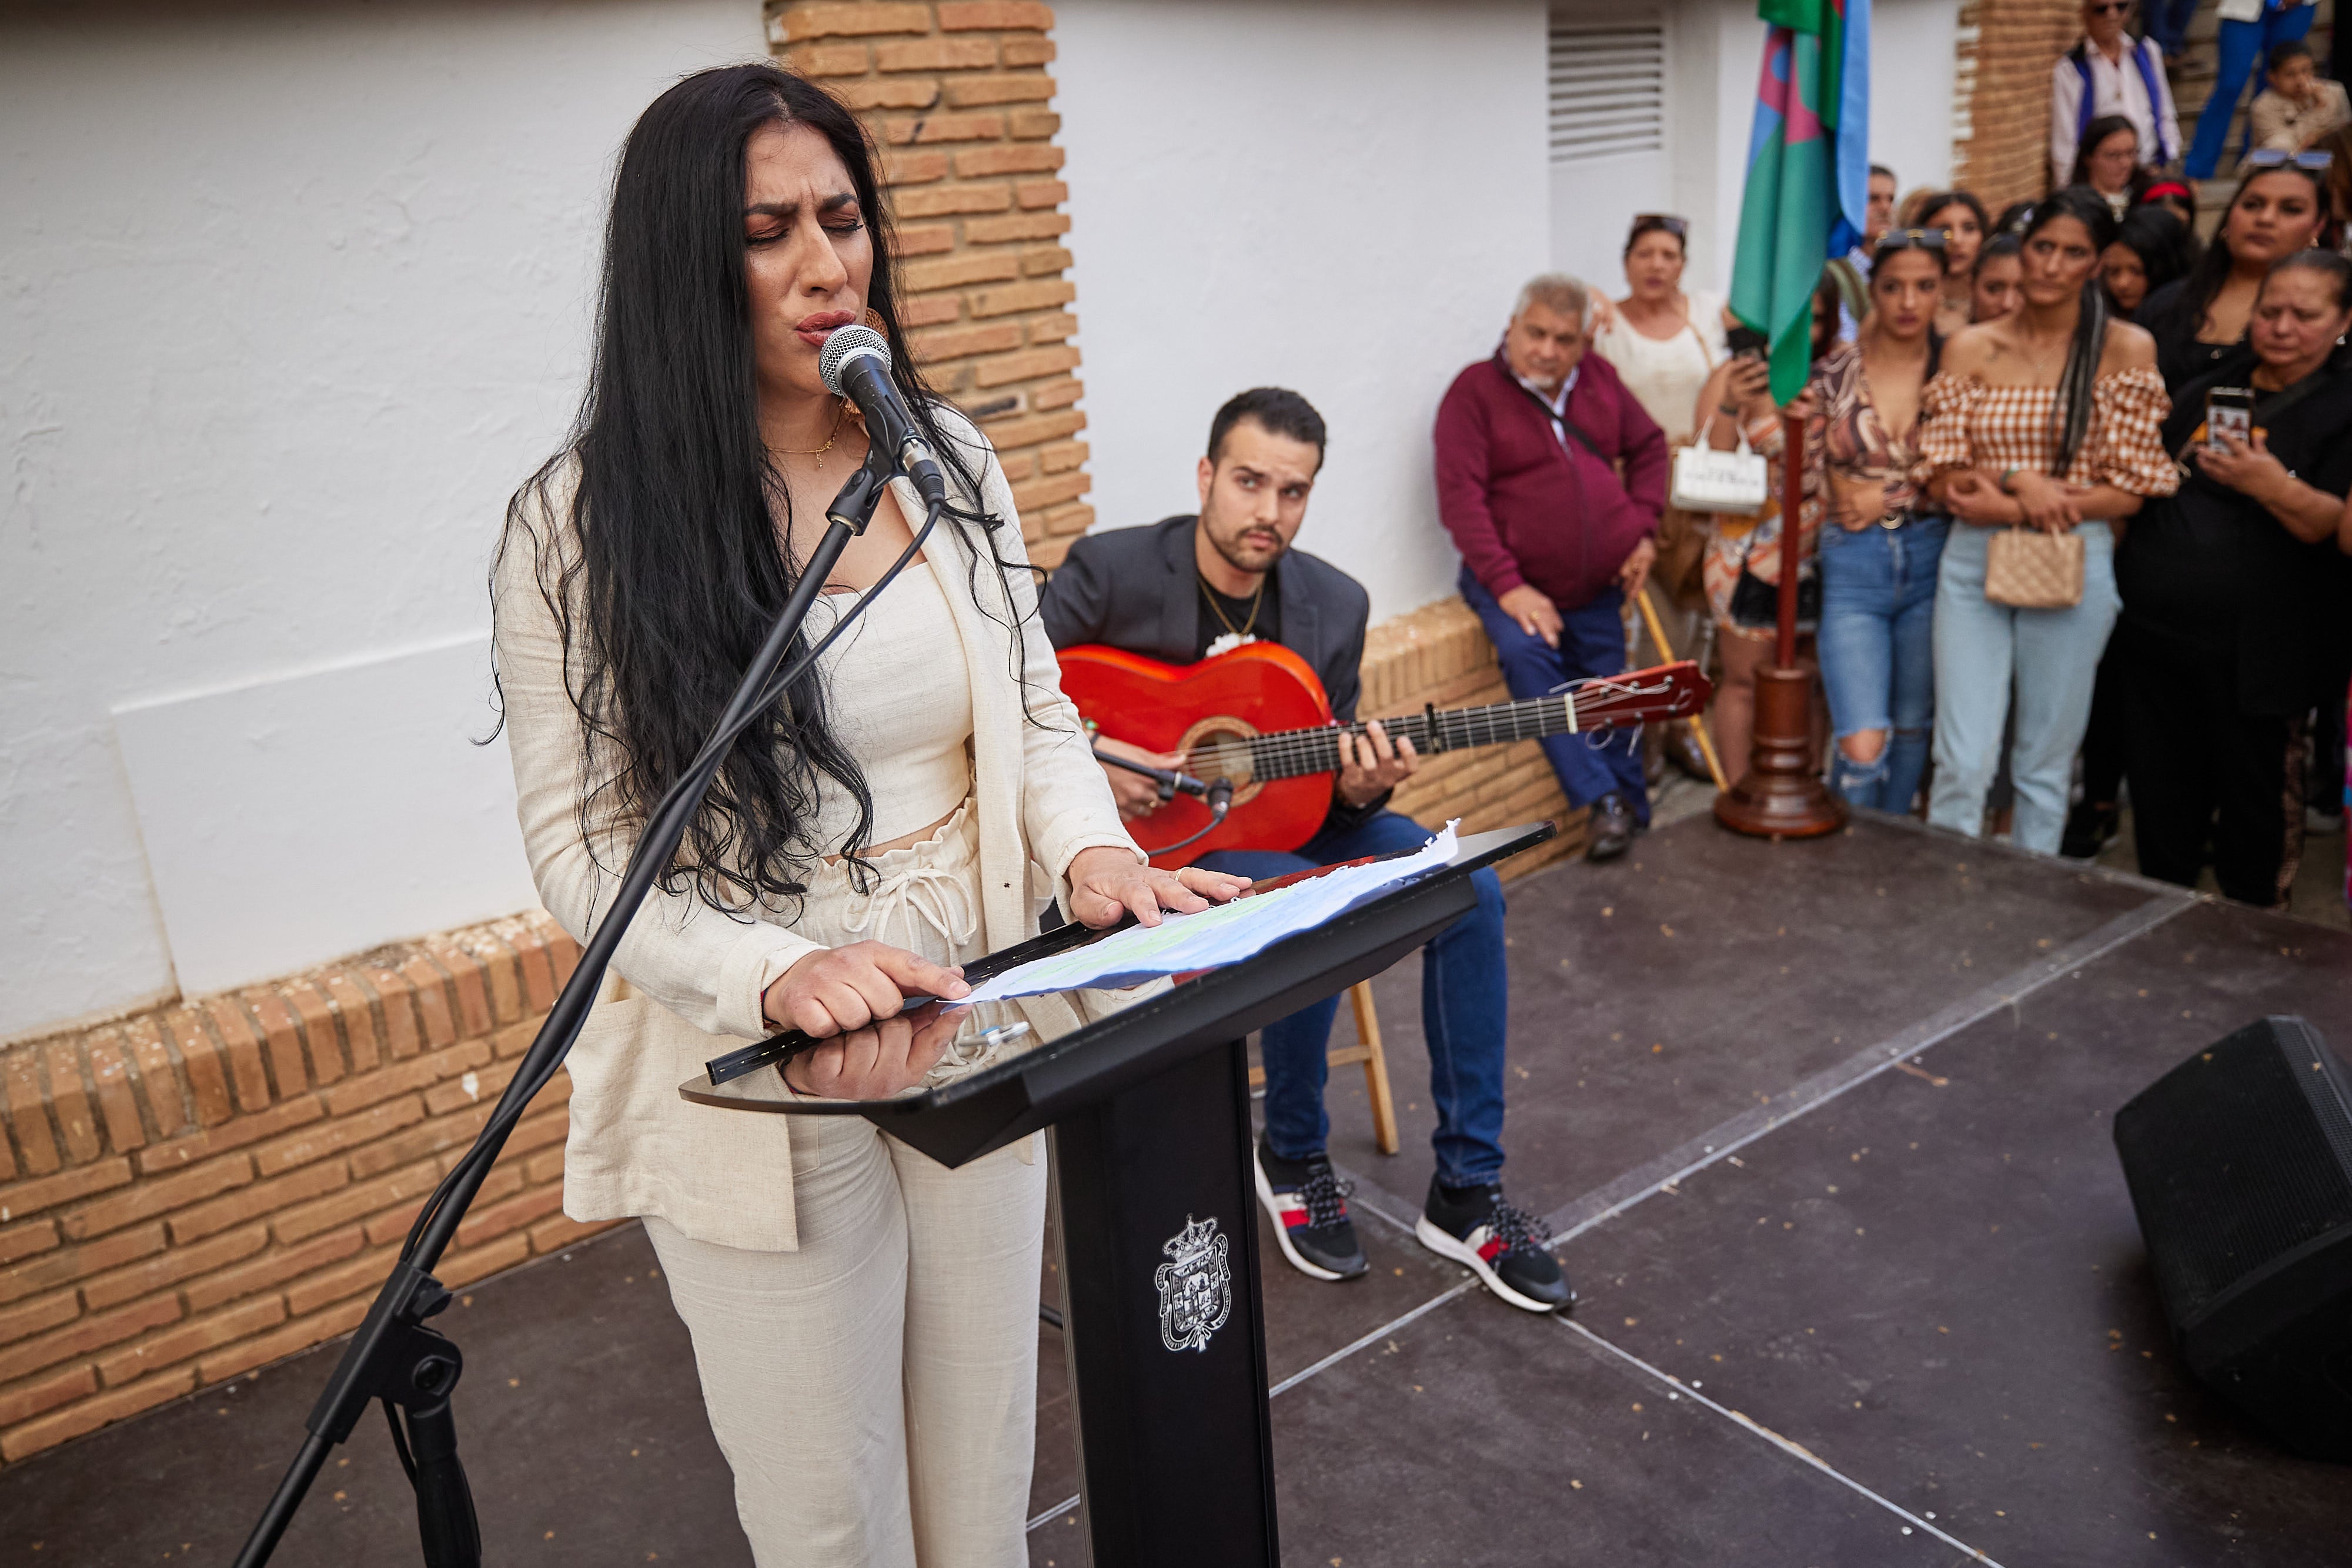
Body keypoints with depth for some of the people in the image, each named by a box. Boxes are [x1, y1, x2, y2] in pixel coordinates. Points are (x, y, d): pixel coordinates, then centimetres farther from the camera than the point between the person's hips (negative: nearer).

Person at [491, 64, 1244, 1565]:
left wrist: (1089, 845, -13)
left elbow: (1038, 709, 8)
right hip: (759, 1084, -3)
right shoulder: (581, 523, -11)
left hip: (979, 1033, 4)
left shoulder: (949, 459, 1)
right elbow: (582, 844, -11)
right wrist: (774, 973, -27)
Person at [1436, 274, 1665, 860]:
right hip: (1515, 581, -5)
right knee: (1526, 655, -31)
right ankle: (1604, 801, -26)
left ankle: (1628, 804, 26)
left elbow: (1648, 445, 20)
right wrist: (1507, 585, -23)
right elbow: (1460, 497, -15)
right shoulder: (1475, 390, -7)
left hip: (1599, 586, 5)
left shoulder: (1598, 378, 9)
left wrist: (1644, 531, 6)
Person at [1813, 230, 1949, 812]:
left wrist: (1887, 497, -11)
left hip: (1929, 562, 2)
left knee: (1911, 730, 13)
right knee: (1863, 746, -12)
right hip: (1852, 566, -2)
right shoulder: (1834, 371, 0)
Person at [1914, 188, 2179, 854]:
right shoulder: (1970, 348, 5)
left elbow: (2131, 490, -3)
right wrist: (2019, 481, -16)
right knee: (1963, 762, -4)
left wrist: (2012, 508, -13)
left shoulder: (2126, 348, 1)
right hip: (1972, 562, 1)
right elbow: (1941, 477, 2)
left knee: (2046, 761, 9)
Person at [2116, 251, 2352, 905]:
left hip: (2255, 652, -5)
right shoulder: (2212, 384, 12)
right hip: (2156, 631, 5)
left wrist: (2275, 488, -32)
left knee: (2254, 806, 4)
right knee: (2159, 795, 13)